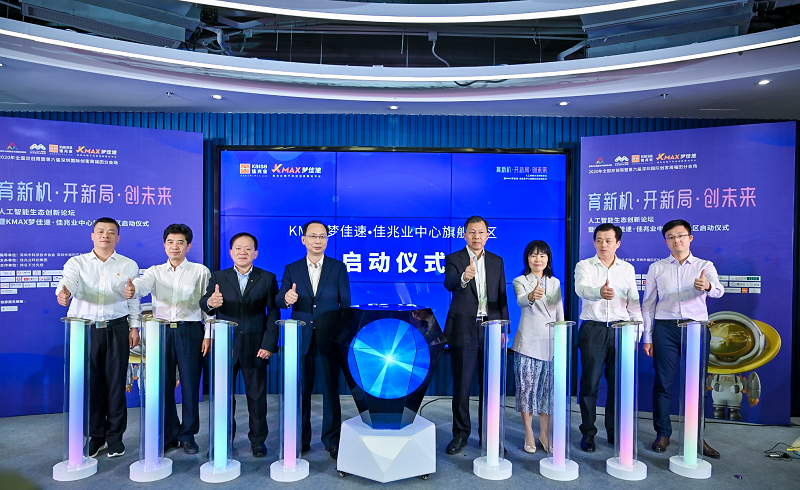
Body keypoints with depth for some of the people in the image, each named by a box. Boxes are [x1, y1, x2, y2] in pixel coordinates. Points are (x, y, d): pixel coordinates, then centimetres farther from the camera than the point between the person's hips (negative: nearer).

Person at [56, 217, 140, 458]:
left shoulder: (129, 265, 8)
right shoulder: (77, 262, 7)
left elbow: (134, 299, 7)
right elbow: (69, 282, -14)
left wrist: (134, 326, 2)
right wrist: (63, 292, -36)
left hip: (117, 329, 0)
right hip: (85, 328, 1)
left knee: (116, 383, 3)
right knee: (90, 382, 5)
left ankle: (115, 436, 16)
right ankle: (94, 436, 21)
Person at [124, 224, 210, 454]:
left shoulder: (200, 271, 4)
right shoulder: (155, 271, 9)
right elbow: (143, 283, -14)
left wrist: (208, 334, -4)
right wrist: (131, 289, -38)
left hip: (190, 331, -2)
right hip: (161, 331, 2)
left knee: (190, 385, 3)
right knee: (163, 385, 8)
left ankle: (187, 435, 19)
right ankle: (168, 435, 24)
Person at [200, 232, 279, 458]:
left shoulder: (267, 278, 1)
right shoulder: (218, 277, 5)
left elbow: (273, 313, -2)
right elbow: (204, 305, -6)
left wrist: (269, 345, -9)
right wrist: (210, 302, -31)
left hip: (255, 348, -1)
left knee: (257, 396, 9)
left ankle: (258, 439, 26)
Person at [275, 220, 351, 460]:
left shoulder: (339, 268, 2)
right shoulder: (291, 269, 6)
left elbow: (345, 304, 2)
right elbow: (279, 300, -2)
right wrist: (286, 298, -26)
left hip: (329, 340, -1)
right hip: (301, 340, 1)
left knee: (331, 391, 7)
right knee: (300, 392, 10)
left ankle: (332, 440, 22)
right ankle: (300, 440, 27)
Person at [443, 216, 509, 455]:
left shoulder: (497, 261, 9)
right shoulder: (453, 259, -3)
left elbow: (502, 297, 11)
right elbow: (449, 284, -23)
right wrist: (464, 277, -45)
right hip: (463, 330, -3)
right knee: (461, 385, 6)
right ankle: (460, 434, 23)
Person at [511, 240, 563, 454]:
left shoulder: (555, 282, 11)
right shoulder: (520, 281, -2)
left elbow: (560, 313, 15)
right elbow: (521, 300, -24)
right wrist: (531, 296, -47)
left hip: (551, 343, 4)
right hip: (528, 342, -3)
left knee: (547, 388, 9)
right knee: (527, 388, 1)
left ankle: (544, 433, 26)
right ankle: (529, 434, 18)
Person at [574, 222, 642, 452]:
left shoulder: (627, 269, 11)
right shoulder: (584, 266, 1)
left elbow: (634, 302, 12)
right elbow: (581, 289, -20)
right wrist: (599, 292, -42)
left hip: (620, 329, 3)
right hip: (593, 329, -3)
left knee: (618, 383, 7)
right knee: (590, 383, 0)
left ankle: (615, 432, 23)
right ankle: (588, 432, 13)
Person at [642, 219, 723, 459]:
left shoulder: (705, 266, 6)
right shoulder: (656, 268, 7)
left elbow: (718, 291, -13)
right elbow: (648, 304, 7)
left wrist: (707, 286, -38)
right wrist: (647, 337, 3)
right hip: (666, 327, 0)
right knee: (663, 383, 2)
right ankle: (662, 434, 15)